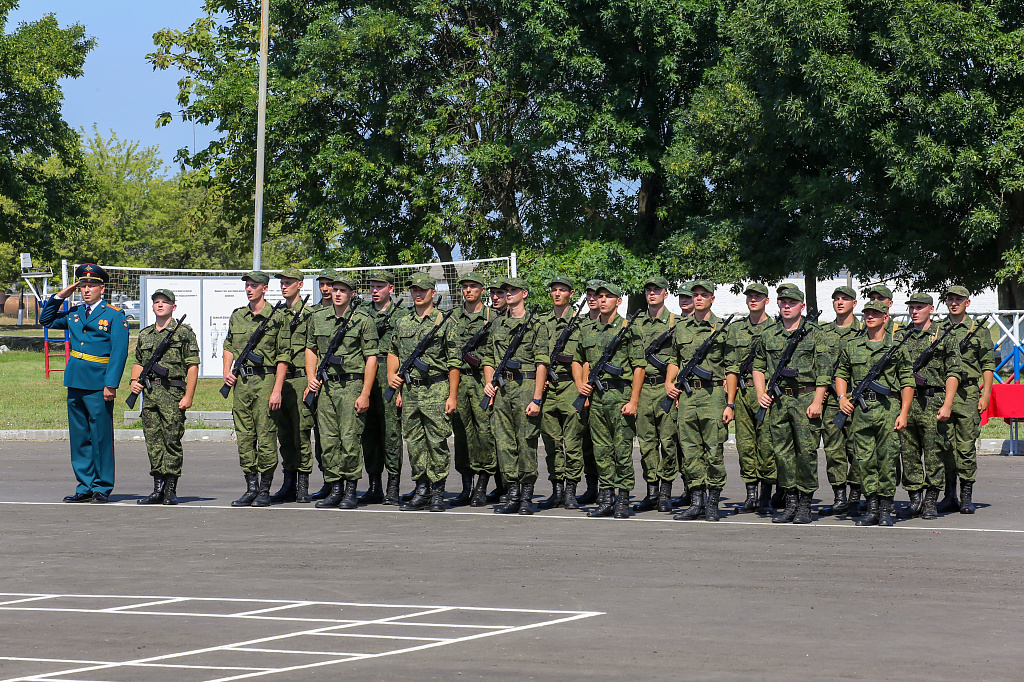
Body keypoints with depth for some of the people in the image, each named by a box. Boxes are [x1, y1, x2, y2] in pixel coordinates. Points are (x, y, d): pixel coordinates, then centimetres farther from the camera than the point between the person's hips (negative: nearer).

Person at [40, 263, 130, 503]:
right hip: (76, 383, 6)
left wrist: (111, 384, -17)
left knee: (101, 437, -2)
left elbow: (119, 353, -8)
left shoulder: (115, 316, -3)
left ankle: (102, 488, 4)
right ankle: (85, 487, 15)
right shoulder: (74, 314, 14)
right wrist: (60, 296, 13)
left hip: (99, 384, -6)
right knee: (79, 436, 9)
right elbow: (46, 320, 28)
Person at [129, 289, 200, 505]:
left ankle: (171, 489, 0)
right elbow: (138, 362, 27)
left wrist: (188, 396, -11)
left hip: (173, 392, -5)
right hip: (149, 393, 5)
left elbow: (192, 366, -4)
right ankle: (158, 489, 9)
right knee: (153, 442, 4)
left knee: (172, 441, -4)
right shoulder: (145, 335, 17)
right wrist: (134, 381, 6)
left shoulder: (184, 333, 0)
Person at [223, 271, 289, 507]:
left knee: (266, 436, -5)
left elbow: (283, 357, -5)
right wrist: (226, 371, 9)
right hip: (241, 381, 5)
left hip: (265, 380, -5)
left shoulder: (276, 319, -3)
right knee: (244, 437, 6)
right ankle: (251, 487, 12)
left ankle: (265, 490, 1)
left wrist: (277, 390, -12)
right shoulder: (237, 316, 12)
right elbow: (229, 345, 26)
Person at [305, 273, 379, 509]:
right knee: (328, 440, 4)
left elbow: (371, 358, -5)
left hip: (351, 386, -5)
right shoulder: (318, 318, 11)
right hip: (325, 386, 5)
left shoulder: (363, 321, -3)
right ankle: (335, 488, 12)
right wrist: (311, 378, 8)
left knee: (350, 440, -7)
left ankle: (351, 490, 2)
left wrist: (365, 394, -10)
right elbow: (311, 349, 22)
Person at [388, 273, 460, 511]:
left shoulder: (444, 322, -1)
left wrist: (453, 396, -8)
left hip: (436, 390, -5)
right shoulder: (402, 323, 13)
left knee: (437, 442, -5)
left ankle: (437, 492, 1)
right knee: (414, 442, 5)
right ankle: (421, 490, 12)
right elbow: (393, 352, 24)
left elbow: (454, 362, -3)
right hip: (409, 391, 5)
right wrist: (391, 375, 5)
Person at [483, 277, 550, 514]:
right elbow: (489, 357, 23)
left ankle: (526, 497, 2)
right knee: (504, 442, 4)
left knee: (526, 442, -4)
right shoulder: (498, 324, 16)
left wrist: (537, 399, -14)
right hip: (502, 388, 6)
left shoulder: (536, 324, -2)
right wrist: (489, 383, 5)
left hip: (526, 387, -6)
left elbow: (541, 363, -7)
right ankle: (513, 496, 10)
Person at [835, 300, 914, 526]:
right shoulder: (852, 346, 11)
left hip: (888, 407, -3)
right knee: (865, 460, 2)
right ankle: (872, 509, 8)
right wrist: (842, 398, 4)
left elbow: (908, 382, 4)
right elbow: (841, 373, 22)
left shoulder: (896, 346, 4)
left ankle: (886, 509, 4)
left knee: (887, 459, -3)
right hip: (860, 409, 3)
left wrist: (904, 413, -4)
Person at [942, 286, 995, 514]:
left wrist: (985, 394, -4)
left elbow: (988, 365, 5)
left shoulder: (979, 329, 6)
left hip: (968, 394, -2)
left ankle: (967, 497, 3)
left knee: (966, 447, -3)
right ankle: (949, 496, 8)